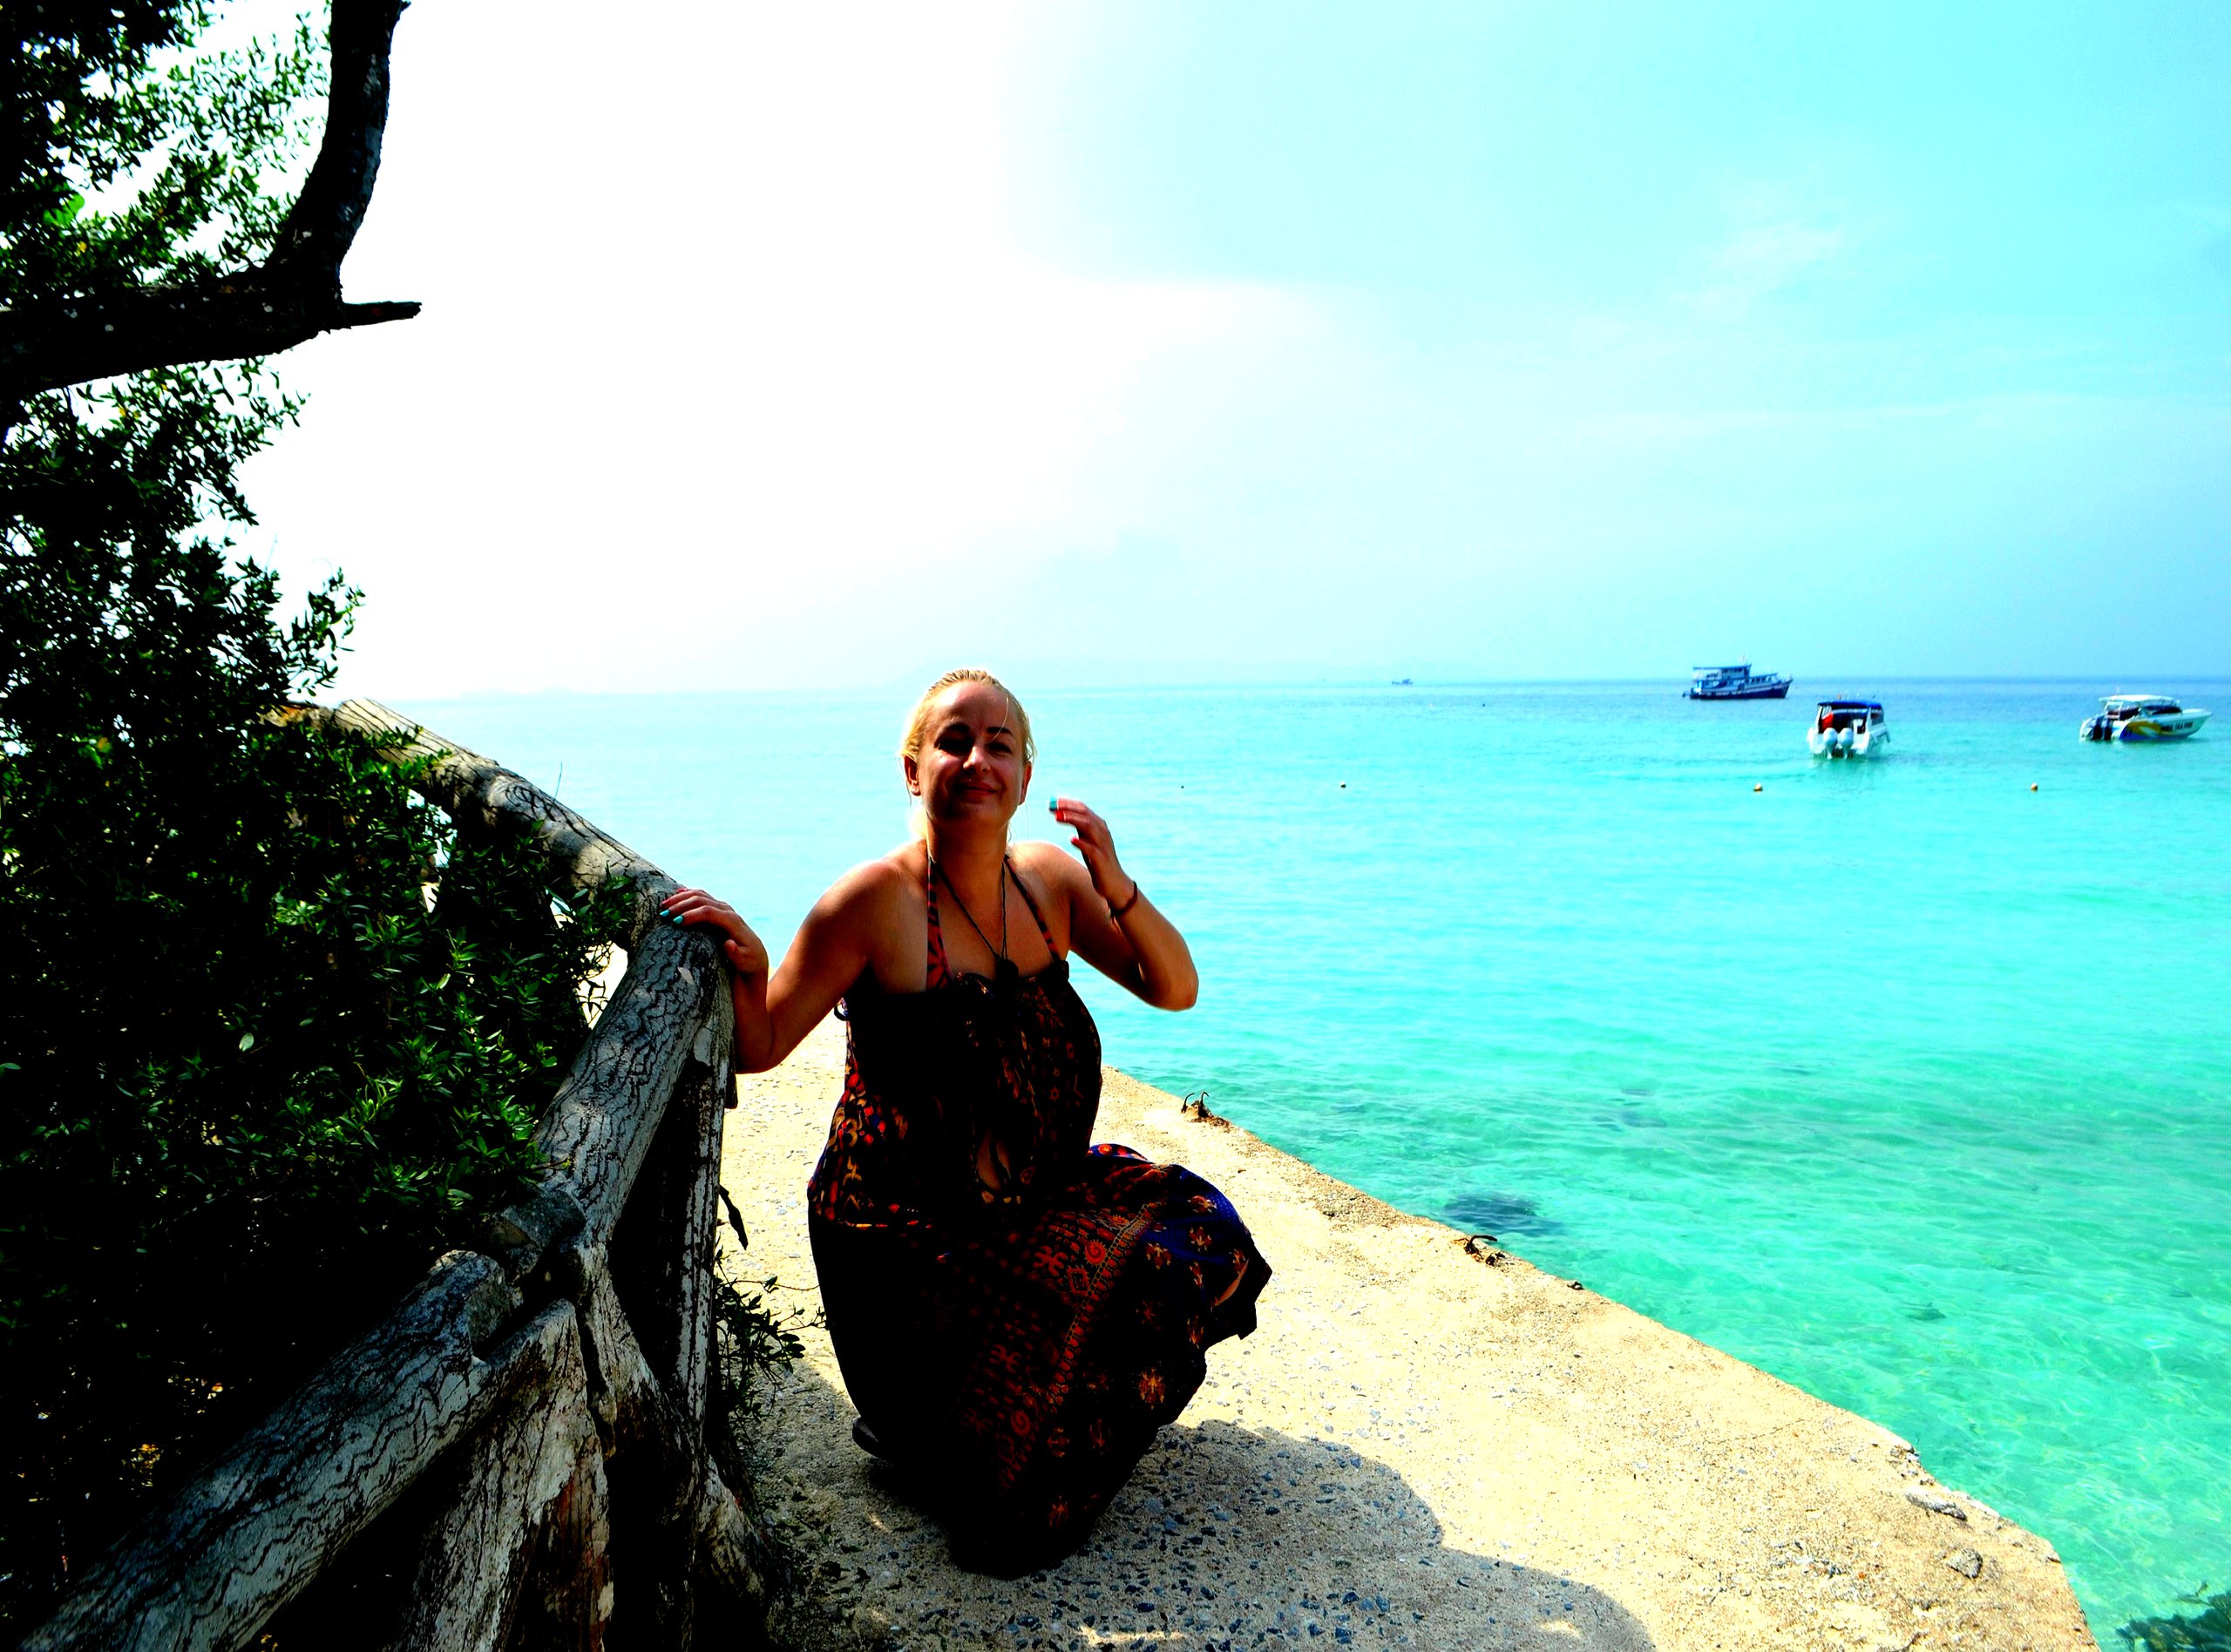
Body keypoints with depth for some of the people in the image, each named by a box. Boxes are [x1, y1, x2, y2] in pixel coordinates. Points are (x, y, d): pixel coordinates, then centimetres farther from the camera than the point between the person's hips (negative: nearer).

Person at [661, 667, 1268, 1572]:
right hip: (908, 1234, -6)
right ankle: (925, 1429, 10)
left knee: (1198, 1226, -2)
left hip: (1042, 1189, 7)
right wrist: (747, 968, -31)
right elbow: (760, 1048, -10)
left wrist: (1117, 888, -15)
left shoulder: (1050, 879, 0)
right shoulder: (876, 901, -16)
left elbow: (1176, 990, 1)